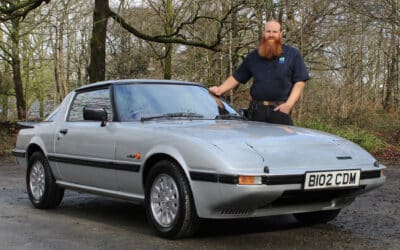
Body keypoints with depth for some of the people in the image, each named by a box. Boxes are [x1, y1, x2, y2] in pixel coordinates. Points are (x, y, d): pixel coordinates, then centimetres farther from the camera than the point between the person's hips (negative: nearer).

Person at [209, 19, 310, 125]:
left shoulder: (293, 54, 7)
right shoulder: (253, 56, 17)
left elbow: (300, 82, 1)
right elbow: (236, 77, 19)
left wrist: (289, 104, -11)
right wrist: (220, 89, 3)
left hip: (280, 110, -3)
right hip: (256, 110, 3)